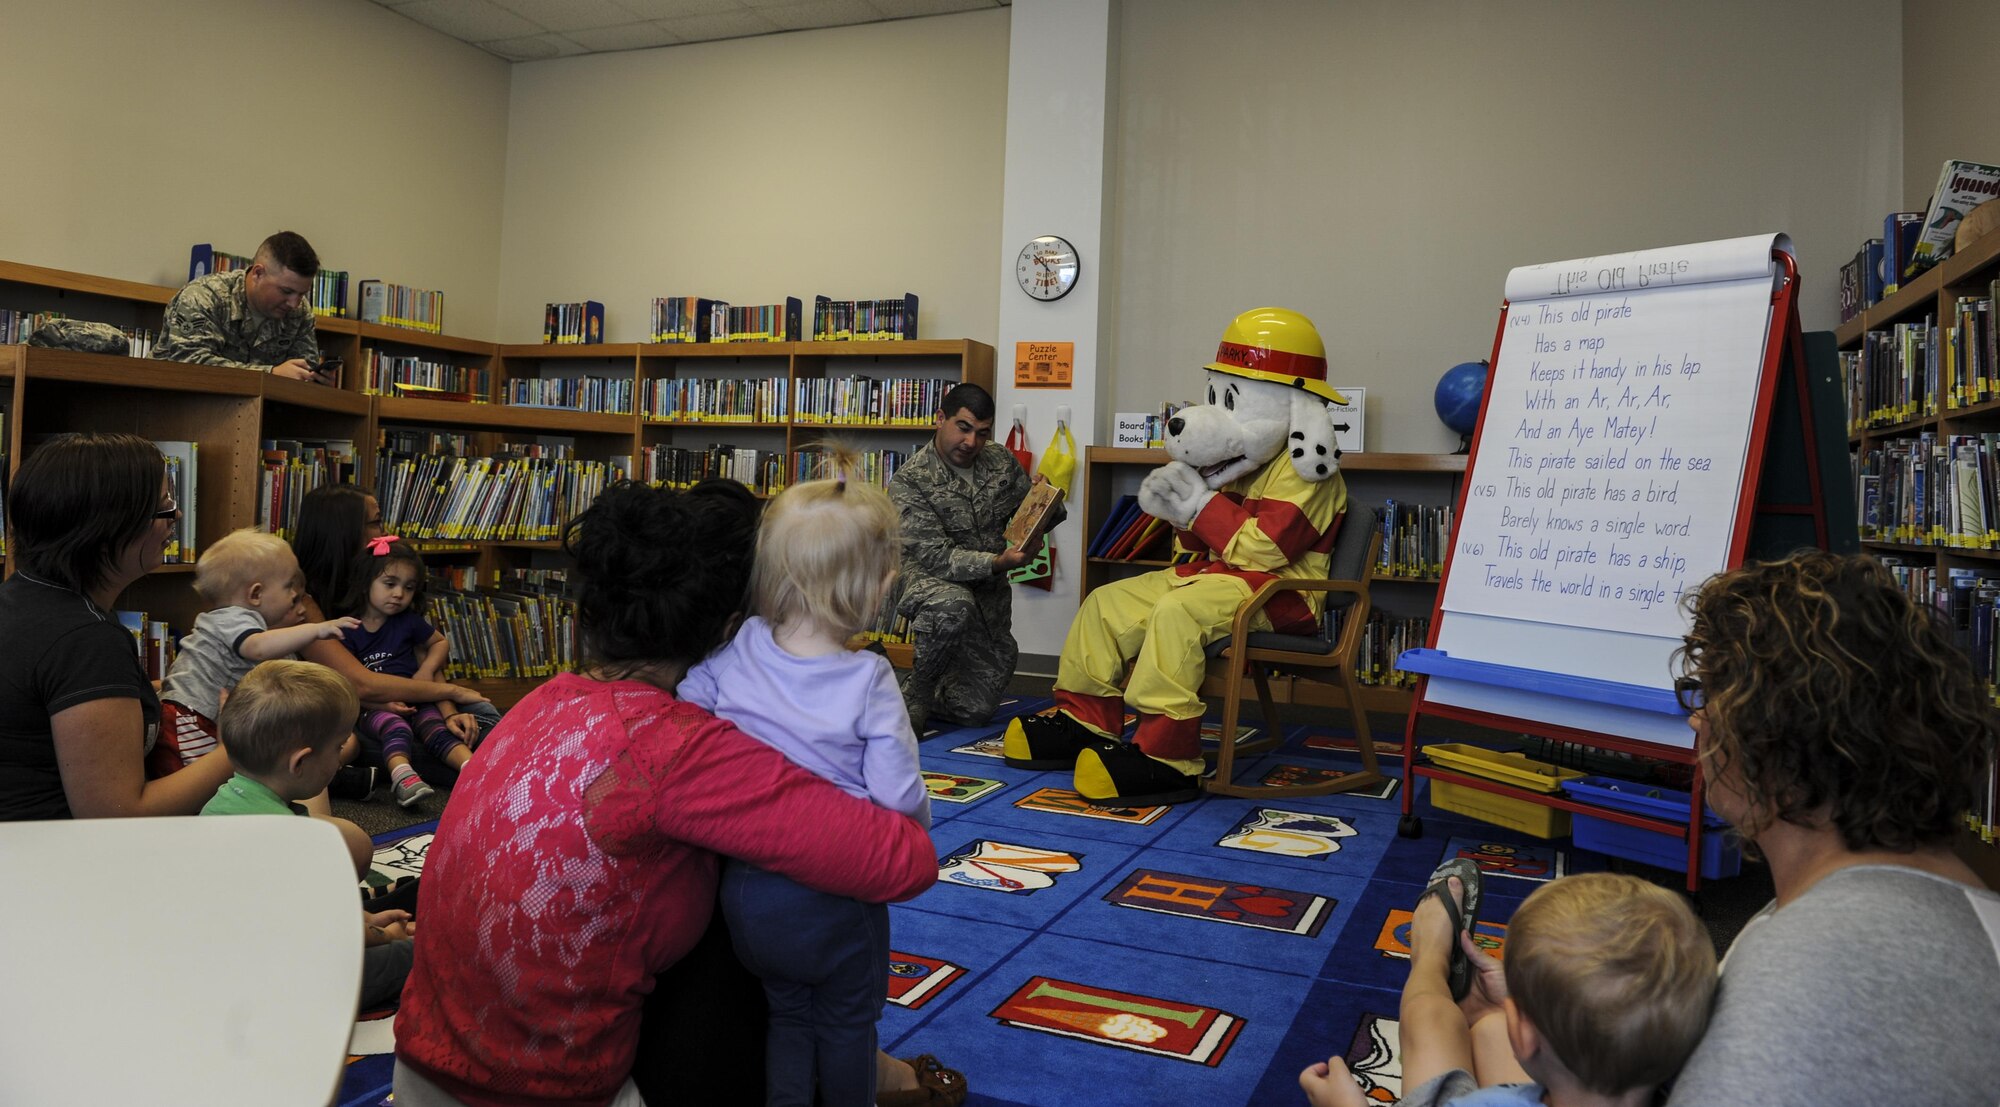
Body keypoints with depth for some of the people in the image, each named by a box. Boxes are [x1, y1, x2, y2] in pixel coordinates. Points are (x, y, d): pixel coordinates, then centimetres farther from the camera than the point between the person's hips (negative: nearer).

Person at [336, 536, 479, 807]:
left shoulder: (409, 622, 12)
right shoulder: (348, 629, 3)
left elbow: (440, 643, 28)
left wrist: (427, 670, 7)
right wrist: (382, 703, -18)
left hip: (415, 701, 3)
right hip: (371, 708, -3)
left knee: (438, 730, -27)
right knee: (396, 727, -36)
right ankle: (402, 777, -61)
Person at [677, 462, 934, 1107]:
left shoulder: (735, 651, -10)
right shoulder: (869, 679, -21)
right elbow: (897, 792, -21)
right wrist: (919, 826, 2)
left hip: (747, 888, 4)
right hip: (835, 893, -3)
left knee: (788, 1013, 27)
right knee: (848, 1023, 22)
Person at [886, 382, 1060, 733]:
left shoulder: (1000, 459, 0)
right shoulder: (909, 481, -16)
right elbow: (935, 557, -24)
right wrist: (997, 563, -37)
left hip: (990, 593, 5)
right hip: (933, 581, -5)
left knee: (974, 710, 6)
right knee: (953, 605, -42)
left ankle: (915, 693, 38)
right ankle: (917, 692, -16)